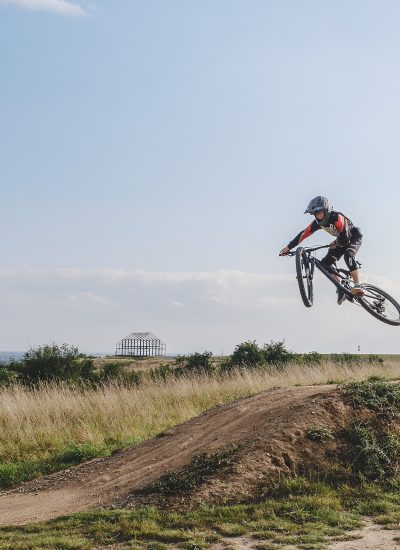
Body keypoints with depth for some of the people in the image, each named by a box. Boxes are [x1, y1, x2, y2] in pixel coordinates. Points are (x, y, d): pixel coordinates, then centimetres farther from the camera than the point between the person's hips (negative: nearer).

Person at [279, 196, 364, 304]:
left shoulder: (337, 217, -34)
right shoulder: (317, 222, -15)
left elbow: (345, 235, -38)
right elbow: (304, 234, -15)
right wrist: (288, 247, -16)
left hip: (354, 237, -7)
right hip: (341, 241, 7)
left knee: (348, 255, -36)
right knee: (325, 263, -8)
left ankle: (358, 286, -33)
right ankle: (341, 289, -3)